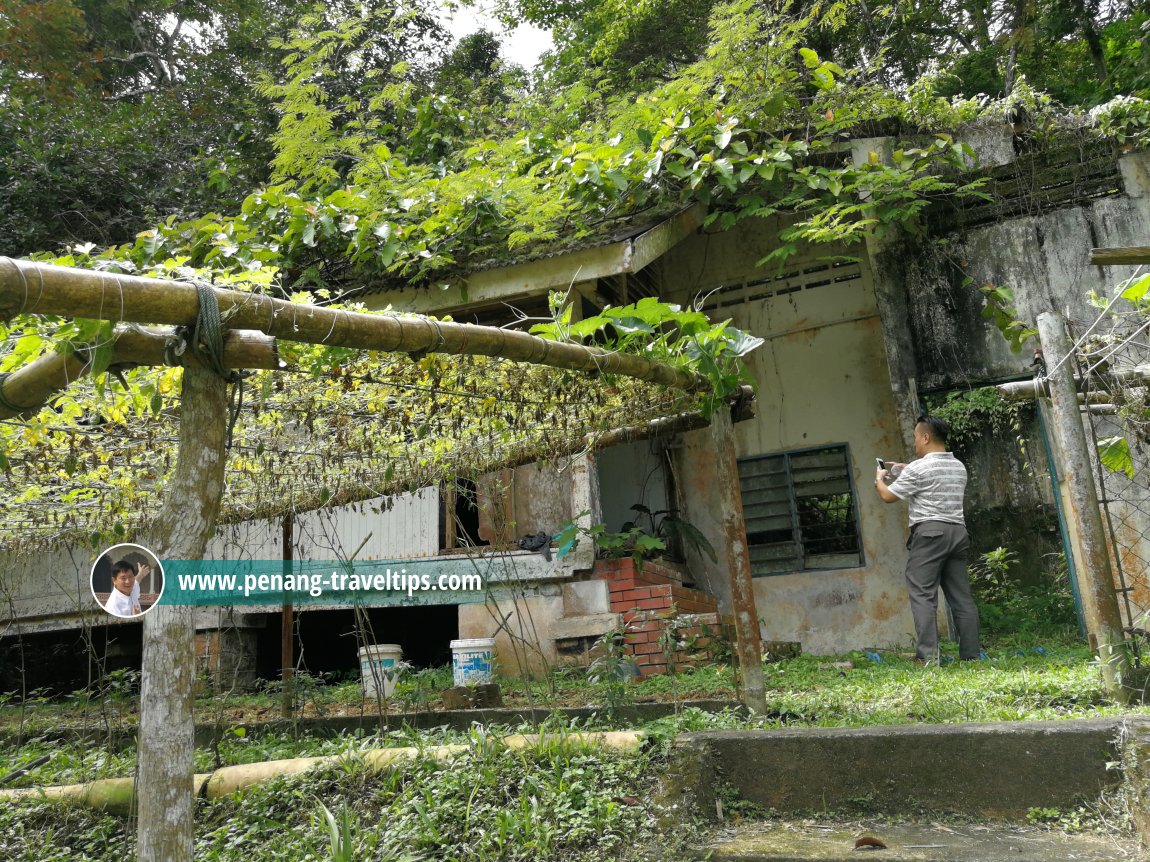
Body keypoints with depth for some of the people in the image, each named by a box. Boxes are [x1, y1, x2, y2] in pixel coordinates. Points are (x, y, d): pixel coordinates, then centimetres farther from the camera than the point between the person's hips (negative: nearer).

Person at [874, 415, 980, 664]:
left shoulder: (918, 468, -6)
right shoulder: (959, 467, 17)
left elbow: (888, 496, 0)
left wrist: (879, 480, 20)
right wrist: (906, 470, 32)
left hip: (929, 533, -7)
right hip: (957, 532, 7)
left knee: (923, 594, -9)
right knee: (961, 597, 6)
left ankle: (928, 656, -16)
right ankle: (970, 655, 6)